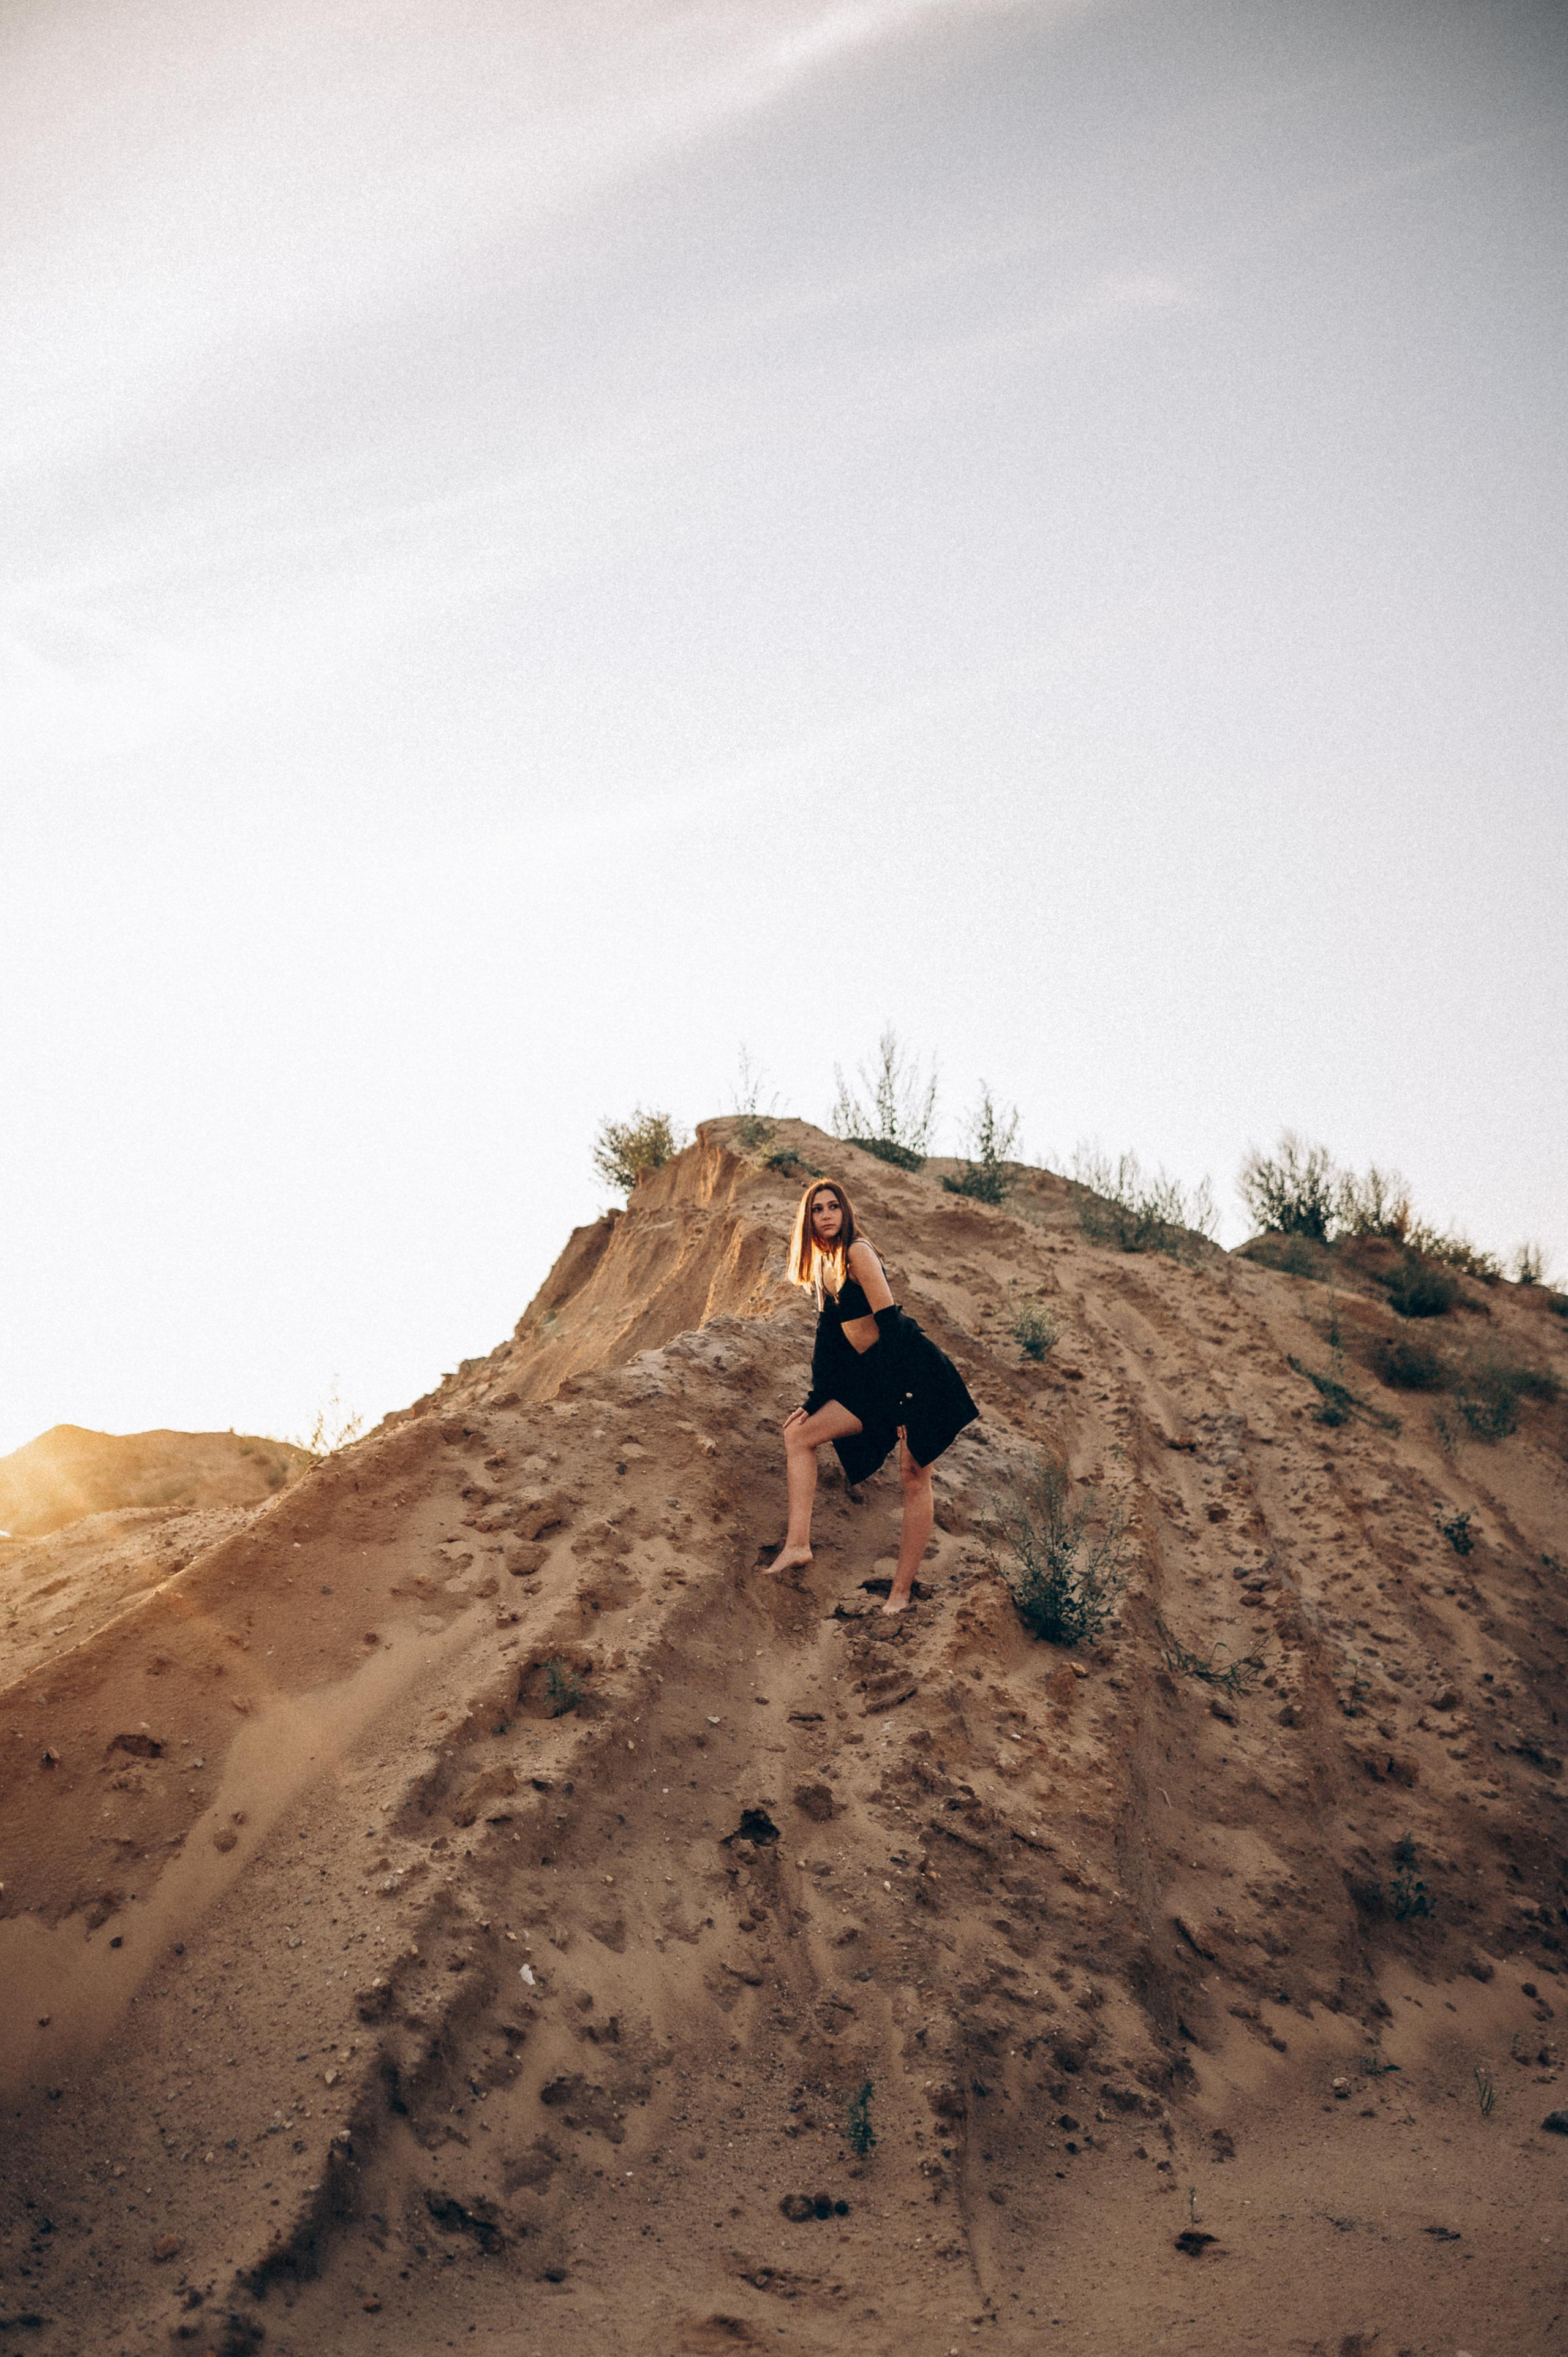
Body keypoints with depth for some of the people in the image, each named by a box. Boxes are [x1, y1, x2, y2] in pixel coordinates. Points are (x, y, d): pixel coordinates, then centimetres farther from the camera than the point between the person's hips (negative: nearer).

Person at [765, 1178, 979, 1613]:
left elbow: (889, 1321, -18)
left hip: (914, 1369, -9)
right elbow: (829, 1340, 20)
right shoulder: (822, 1266, 14)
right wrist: (814, 1402, 17)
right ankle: (798, 1544, -4)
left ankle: (901, 1593, -9)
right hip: (871, 1380, 9)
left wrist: (903, 1396, -22)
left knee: (914, 1476, -9)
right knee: (798, 1434, 4)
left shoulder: (857, 1251, -11)